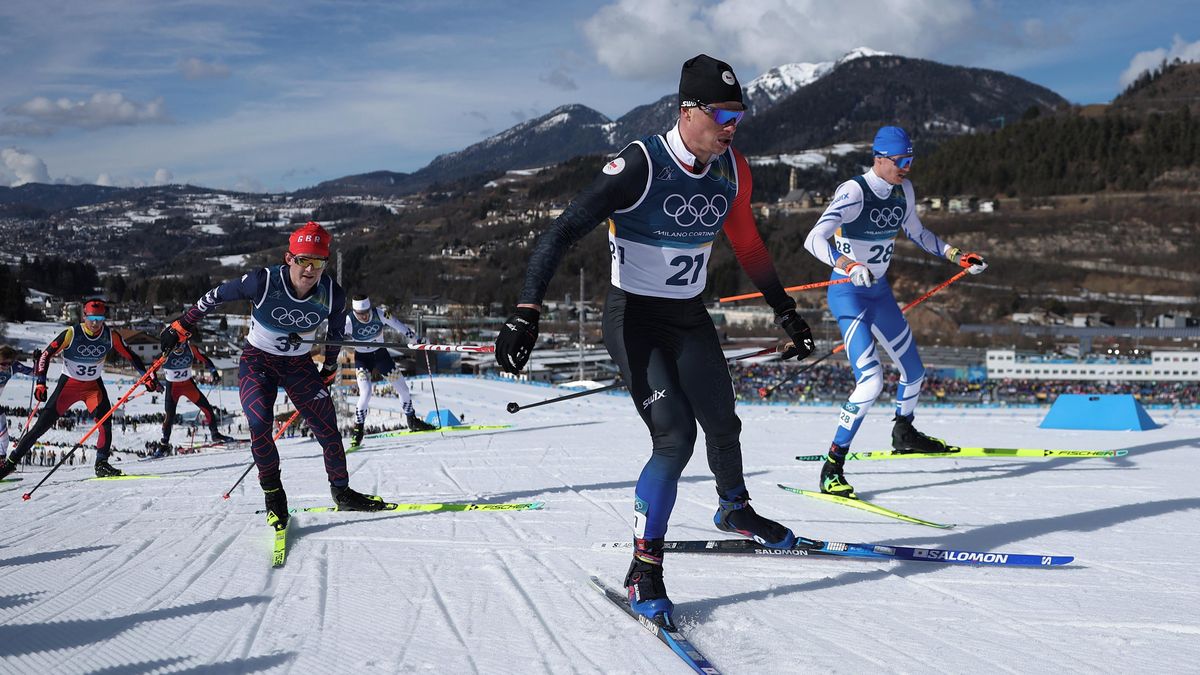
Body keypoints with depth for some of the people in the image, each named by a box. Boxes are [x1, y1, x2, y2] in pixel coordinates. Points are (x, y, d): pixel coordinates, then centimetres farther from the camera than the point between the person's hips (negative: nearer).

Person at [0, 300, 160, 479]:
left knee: (105, 422, -21)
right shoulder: (71, 334, -20)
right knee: (43, 424, -6)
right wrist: (40, 383, -27)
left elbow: (130, 356, 1)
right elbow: (46, 356, -17)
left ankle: (101, 464, -8)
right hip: (69, 383, -2)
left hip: (94, 385, 2)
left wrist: (148, 377, -5)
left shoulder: (111, 336, -11)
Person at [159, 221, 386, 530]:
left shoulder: (332, 294, -18)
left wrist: (329, 369, 15)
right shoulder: (264, 282, -27)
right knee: (260, 426, -21)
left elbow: (336, 331, 4)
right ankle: (273, 494, 0)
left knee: (328, 427, -3)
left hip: (299, 364, 3)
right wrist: (181, 327, -5)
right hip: (257, 361, -2)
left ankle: (342, 493, 17)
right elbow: (216, 296, -12)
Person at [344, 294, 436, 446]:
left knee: (402, 387, 7)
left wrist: (416, 340, -8)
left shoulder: (380, 314, -19)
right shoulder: (349, 321, -23)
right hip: (362, 359, -3)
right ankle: (358, 431, -8)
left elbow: (399, 326, -10)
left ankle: (412, 421, 29)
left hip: (381, 354, 3)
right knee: (366, 393, -22)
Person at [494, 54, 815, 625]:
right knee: (675, 435, -19)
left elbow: (748, 246, 14)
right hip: (634, 317, -6)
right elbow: (561, 233, -27)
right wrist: (526, 313, -37)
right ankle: (644, 569, -7)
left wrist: (787, 313, 20)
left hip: (690, 319, 6)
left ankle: (735, 510, 47)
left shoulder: (732, 170, -3)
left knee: (723, 425, 15)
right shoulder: (640, 165, -23)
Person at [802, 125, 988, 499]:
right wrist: (848, 266, -51)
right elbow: (815, 239, -35)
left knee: (914, 372, 19)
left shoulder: (903, 190, 1)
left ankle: (904, 434, 49)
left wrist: (956, 255, 15)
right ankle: (832, 469, -14)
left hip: (880, 292, 8)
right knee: (871, 381, -23)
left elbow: (916, 232, 20)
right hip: (848, 295, -8)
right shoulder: (853, 192, -23)